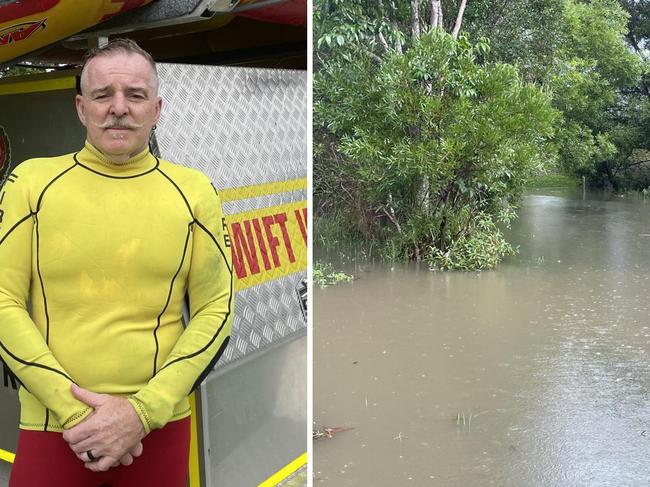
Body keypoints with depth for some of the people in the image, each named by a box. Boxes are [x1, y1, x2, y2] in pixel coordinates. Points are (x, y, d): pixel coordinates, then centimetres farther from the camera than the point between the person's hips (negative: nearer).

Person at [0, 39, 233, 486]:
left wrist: (142, 412, -10)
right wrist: (74, 411, -11)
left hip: (160, 427, 1)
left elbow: (216, 311, -1)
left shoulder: (194, 191, 0)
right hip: (50, 428, 0)